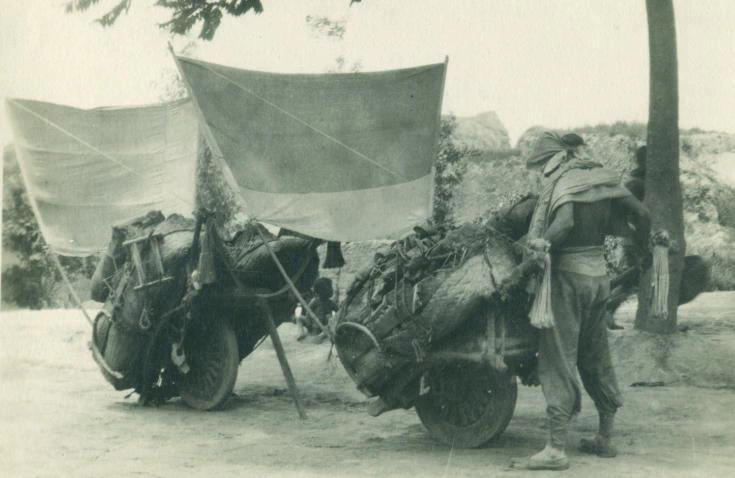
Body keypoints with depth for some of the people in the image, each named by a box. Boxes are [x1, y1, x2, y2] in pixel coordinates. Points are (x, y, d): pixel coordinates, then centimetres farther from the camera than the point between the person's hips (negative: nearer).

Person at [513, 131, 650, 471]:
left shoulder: (564, 183, -10)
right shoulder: (601, 179, 10)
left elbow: (564, 223, -28)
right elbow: (641, 214, 12)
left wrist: (541, 243, -16)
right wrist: (640, 251, 25)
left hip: (569, 274, -8)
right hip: (599, 273, 8)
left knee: (557, 360, -7)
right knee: (596, 358, 17)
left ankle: (556, 449, -10)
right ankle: (605, 438, 25)